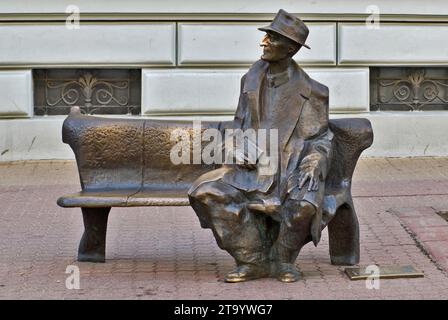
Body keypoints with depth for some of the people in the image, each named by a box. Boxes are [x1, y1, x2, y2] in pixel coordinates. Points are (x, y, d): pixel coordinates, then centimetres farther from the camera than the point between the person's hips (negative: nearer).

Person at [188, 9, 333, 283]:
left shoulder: (310, 91, -5)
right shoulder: (252, 79, 6)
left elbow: (320, 139, 0)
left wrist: (312, 167, -19)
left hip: (295, 170, -4)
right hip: (256, 168, 4)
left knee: (304, 205, -37)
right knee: (207, 192, -21)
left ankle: (283, 262, -6)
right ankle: (253, 262, -11)